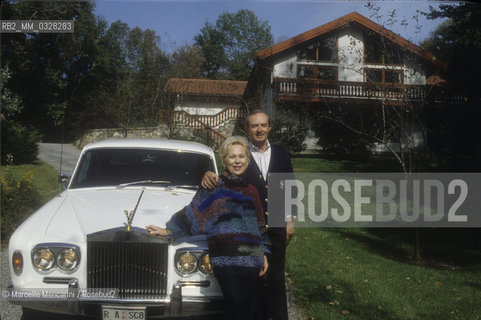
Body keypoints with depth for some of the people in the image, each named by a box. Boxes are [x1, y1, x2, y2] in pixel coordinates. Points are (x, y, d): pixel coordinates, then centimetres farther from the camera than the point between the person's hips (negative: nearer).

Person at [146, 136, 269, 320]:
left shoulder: (251, 191, 16)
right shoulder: (214, 187, 1)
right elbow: (193, 212, 4)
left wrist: (263, 255, 15)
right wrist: (167, 231, 3)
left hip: (251, 261, 5)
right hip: (227, 261, -5)